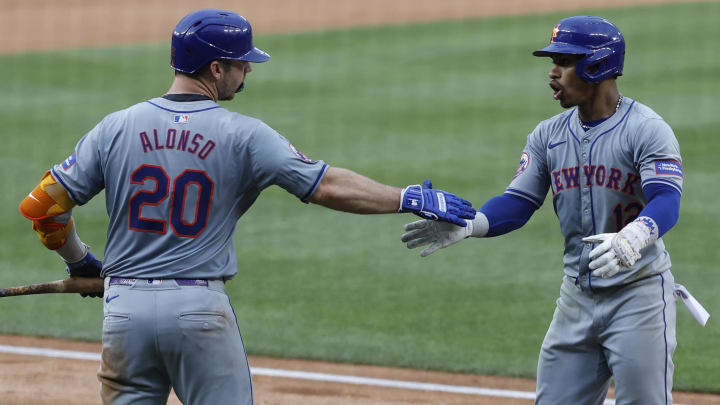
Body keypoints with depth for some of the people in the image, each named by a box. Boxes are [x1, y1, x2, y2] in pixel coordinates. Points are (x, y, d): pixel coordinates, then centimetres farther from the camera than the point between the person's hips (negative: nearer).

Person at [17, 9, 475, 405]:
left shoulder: (116, 128, 3)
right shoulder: (244, 135, -6)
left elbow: (42, 205, 3)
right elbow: (328, 185, -9)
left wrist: (80, 262, 19)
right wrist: (411, 199, -1)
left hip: (125, 307, 3)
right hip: (201, 308, -3)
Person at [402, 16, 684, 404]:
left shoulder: (646, 129, -12)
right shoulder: (548, 135, 8)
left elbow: (667, 201, -25)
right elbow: (518, 203, 3)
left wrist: (632, 238, -47)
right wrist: (467, 226, -17)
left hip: (639, 290, -6)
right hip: (577, 294, 6)